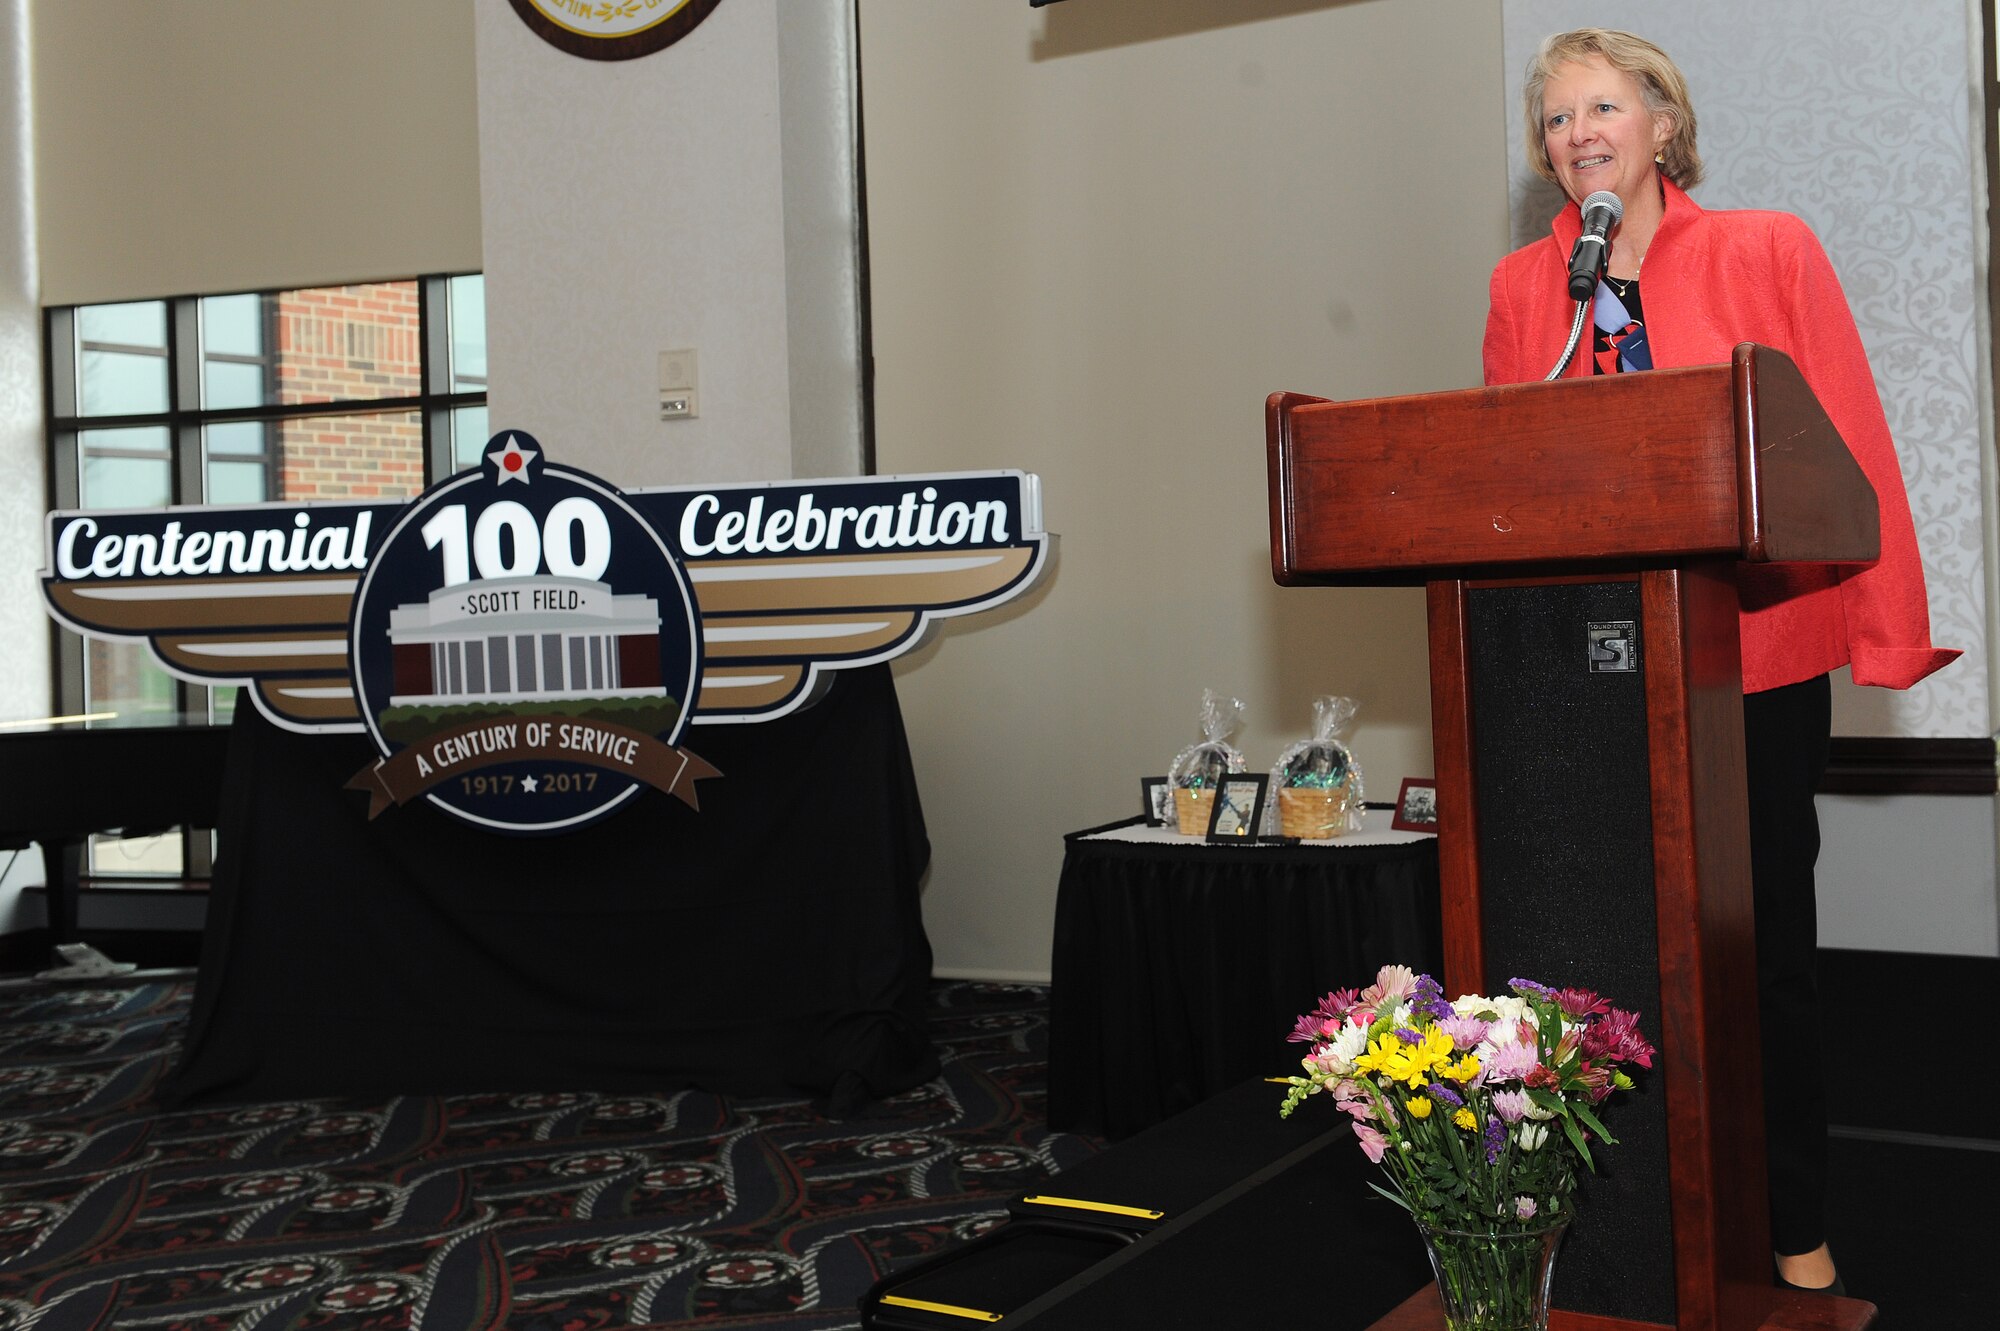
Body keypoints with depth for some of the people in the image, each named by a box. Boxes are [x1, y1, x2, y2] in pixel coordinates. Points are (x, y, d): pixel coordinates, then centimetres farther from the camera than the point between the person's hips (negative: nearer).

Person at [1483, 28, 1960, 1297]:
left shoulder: (1770, 252, 0)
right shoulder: (1522, 286, 8)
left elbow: (1848, 441, -2)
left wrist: (1884, 628, -8)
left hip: (1754, 657, -2)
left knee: (1765, 945, 5)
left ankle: (1795, 1230, 20)